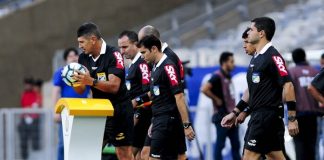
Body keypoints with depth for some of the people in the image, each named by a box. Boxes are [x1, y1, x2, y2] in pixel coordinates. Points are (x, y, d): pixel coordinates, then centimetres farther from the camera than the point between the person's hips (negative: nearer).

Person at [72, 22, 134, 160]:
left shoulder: (113, 55, -15)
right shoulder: (84, 58, 6)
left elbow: (114, 86, -25)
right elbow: (80, 90, 7)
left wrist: (91, 81, -38)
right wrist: (74, 81, -15)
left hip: (118, 110, -7)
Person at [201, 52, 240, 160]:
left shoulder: (228, 77, 14)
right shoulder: (217, 76, -12)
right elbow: (204, 89, -25)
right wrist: (216, 99, -15)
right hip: (222, 116, -9)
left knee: (236, 144, 9)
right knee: (220, 144, -4)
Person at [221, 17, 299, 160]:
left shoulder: (272, 56, -13)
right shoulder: (256, 58, 17)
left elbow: (288, 85, -19)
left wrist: (292, 119, -22)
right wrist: (235, 112, 23)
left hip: (268, 115, -9)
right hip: (258, 115, 9)